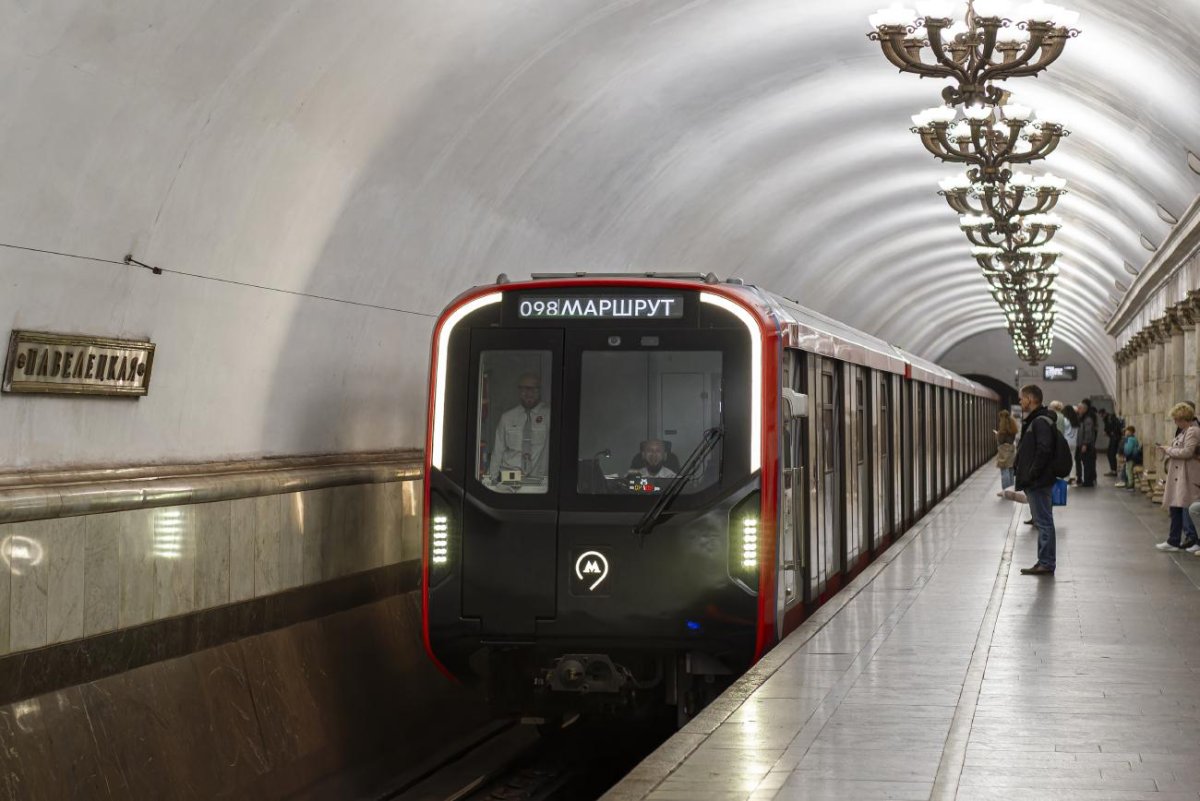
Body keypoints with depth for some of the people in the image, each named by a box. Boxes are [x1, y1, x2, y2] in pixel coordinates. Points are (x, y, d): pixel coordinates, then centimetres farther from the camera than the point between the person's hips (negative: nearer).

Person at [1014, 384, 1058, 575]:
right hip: (1034, 482, 11)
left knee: (1044, 522, -6)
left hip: (1038, 481, -11)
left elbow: (1044, 451, -24)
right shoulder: (1033, 421, 17)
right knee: (1043, 522, 13)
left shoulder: (1041, 422, -16)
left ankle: (1046, 563, -3)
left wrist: (1031, 476, -21)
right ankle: (1045, 562, 18)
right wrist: (1025, 477, 15)